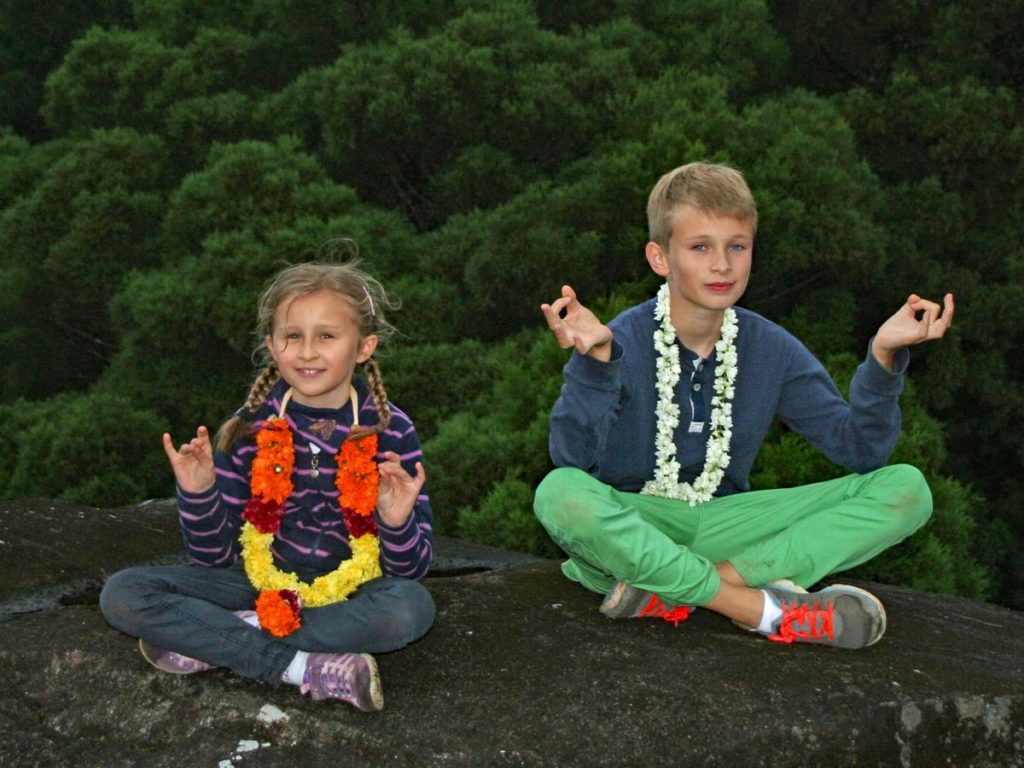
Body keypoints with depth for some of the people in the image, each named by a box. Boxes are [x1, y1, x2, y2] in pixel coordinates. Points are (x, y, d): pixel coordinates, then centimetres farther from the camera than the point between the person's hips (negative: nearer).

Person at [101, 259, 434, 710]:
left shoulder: (391, 433, -8)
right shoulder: (249, 429, -5)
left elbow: (410, 569, -7)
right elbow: (214, 558, -2)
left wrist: (398, 522, -28)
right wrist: (198, 494, -20)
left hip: (351, 590, -1)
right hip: (263, 584, 2)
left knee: (412, 606, -35)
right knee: (122, 595, -18)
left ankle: (219, 642, -22)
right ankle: (305, 668, -26)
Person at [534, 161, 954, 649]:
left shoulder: (773, 350, 1)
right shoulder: (622, 342, -12)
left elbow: (860, 449, 0)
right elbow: (571, 459, -24)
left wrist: (883, 356, -15)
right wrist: (594, 361, -38)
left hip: (723, 526, 4)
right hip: (632, 526, -4)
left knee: (906, 489, -11)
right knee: (559, 495, -39)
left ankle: (675, 590, -24)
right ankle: (763, 608, -27)